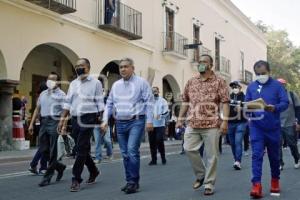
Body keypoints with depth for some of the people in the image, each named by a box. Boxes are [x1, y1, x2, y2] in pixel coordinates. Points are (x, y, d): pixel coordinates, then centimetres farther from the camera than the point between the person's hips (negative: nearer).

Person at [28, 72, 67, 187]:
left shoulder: (61, 94, -2)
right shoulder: (43, 94, 17)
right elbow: (37, 109, 19)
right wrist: (32, 123, 13)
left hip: (54, 122, -6)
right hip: (44, 122, 7)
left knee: (52, 152, -2)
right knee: (43, 150, 7)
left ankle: (47, 177, 5)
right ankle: (59, 167, 28)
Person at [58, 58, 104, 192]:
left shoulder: (95, 83, -1)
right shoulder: (73, 84, 14)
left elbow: (100, 104, -3)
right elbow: (68, 103, 14)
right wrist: (62, 120, 9)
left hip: (88, 118, -6)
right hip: (75, 119, 6)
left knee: (81, 149, -8)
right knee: (83, 149, 13)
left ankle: (76, 179, -2)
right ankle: (93, 171, 33)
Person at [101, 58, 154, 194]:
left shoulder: (141, 82, -2)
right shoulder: (116, 85, 14)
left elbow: (149, 102, -5)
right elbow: (109, 104, 16)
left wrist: (149, 121, -11)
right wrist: (105, 120, 7)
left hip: (136, 122, -5)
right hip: (120, 123, 6)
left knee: (132, 151, -16)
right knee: (125, 154, 9)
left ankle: (133, 182, -5)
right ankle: (130, 181, 19)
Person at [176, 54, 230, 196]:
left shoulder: (219, 82, 0)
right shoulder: (191, 82, 13)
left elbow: (225, 102, -5)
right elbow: (185, 102, 17)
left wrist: (225, 121, -15)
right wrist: (180, 119, 11)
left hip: (212, 125, -4)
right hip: (192, 124, 4)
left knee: (211, 155, 2)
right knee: (189, 149, -3)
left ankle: (209, 184, 14)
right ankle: (201, 175, 20)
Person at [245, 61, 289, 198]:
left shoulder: (277, 85, 0)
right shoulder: (251, 86, 6)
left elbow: (285, 103, -6)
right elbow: (247, 105, 8)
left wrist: (274, 108, -25)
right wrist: (248, 108, -15)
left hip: (273, 127, 0)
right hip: (256, 126, 1)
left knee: (274, 155, 13)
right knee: (256, 155, -9)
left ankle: (275, 180, 33)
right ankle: (256, 185, -11)